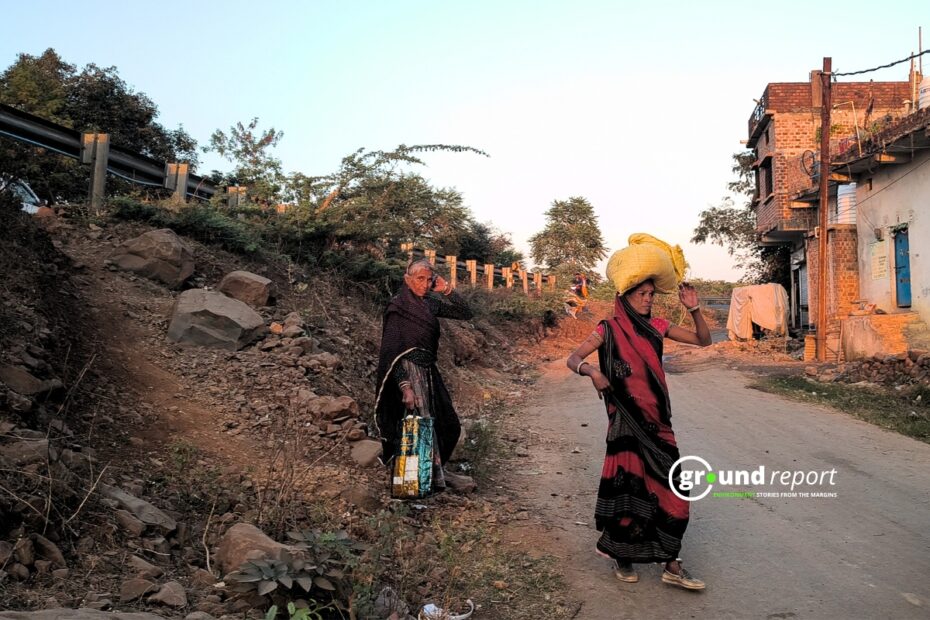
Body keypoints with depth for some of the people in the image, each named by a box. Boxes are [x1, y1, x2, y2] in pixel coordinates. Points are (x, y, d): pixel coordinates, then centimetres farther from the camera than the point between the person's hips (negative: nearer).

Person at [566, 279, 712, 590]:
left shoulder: (657, 326, 7)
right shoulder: (609, 329, -5)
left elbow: (704, 340, 10)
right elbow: (573, 359, -10)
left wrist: (694, 309, -6)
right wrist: (592, 371, -31)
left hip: (657, 419, 4)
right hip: (626, 421, -4)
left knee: (667, 487, 3)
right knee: (628, 486, 3)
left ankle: (671, 565, 14)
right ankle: (622, 558, 23)